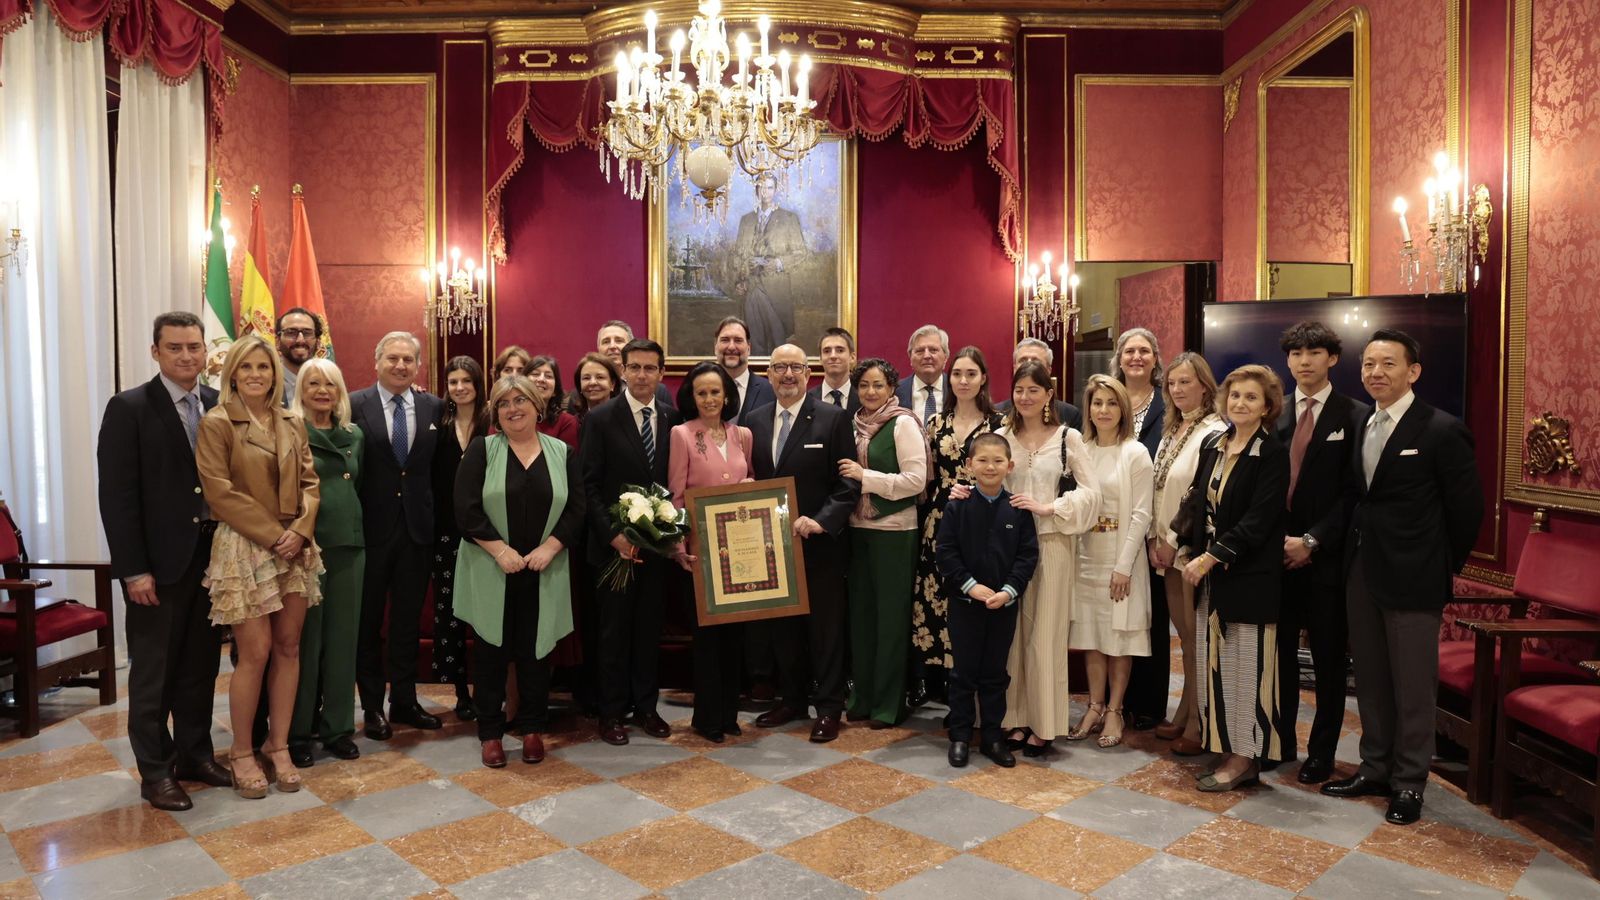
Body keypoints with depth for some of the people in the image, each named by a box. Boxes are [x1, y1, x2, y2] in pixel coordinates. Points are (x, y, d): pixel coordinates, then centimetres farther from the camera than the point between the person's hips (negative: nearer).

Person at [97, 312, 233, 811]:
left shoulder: (219, 406, 6)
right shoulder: (129, 408, -7)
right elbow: (117, 496, -10)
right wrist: (133, 569, -14)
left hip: (211, 556, 5)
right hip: (158, 562, -4)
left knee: (201, 664, 14)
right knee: (153, 670, 7)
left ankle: (195, 753, 28)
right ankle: (155, 771, 19)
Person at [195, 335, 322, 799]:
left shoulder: (293, 423, 11)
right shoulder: (217, 423, -5)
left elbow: (309, 482, 9)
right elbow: (219, 491, -11)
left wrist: (300, 530, -7)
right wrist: (272, 535, -13)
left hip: (294, 548, 5)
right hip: (244, 547, -5)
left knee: (288, 647, 7)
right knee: (255, 652, -4)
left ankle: (279, 746, 18)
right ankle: (242, 753, 13)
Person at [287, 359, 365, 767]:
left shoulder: (354, 436, 12)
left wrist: (359, 533, 14)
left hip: (349, 545, 5)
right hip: (305, 545, -4)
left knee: (343, 636, 9)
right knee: (304, 638, 2)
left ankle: (338, 726, 19)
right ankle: (298, 730, 15)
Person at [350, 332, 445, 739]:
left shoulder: (434, 407, 3)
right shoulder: (355, 405, -5)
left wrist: (436, 515, 0)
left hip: (417, 526, 2)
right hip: (372, 527, -2)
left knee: (408, 619, 12)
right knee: (368, 620, 10)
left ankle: (404, 701, 25)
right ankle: (372, 706, 22)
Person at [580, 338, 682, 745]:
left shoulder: (673, 419, 4)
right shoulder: (601, 419, -5)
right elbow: (589, 486, -8)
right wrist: (613, 535, -16)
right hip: (615, 544, -3)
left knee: (649, 628, 12)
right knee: (614, 630, 7)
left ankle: (646, 706, 25)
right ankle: (611, 713, 19)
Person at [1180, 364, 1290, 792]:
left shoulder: (1273, 455, -11)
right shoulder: (1212, 444, 9)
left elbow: (1257, 521, -16)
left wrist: (1211, 558, -16)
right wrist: (1195, 554, 5)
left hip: (1249, 577, -7)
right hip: (1210, 574, 7)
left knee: (1246, 665, 1)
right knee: (1217, 663, 11)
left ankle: (1244, 758, 11)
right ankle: (1226, 748, 22)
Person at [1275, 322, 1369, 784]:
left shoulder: (1355, 416, -3)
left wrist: (1311, 541, -13)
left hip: (1327, 556, -3)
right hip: (1278, 552, 3)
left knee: (1328, 659, 7)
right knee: (1279, 652, 8)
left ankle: (1321, 753, 19)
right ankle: (1280, 741, 23)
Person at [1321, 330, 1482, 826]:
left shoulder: (1442, 431, -10)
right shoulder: (1360, 427, 9)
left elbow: (1467, 509, -6)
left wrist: (1444, 567, 1)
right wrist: (1352, 552, 6)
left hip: (1412, 579, -6)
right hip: (1361, 574, 6)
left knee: (1412, 685, 4)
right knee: (1370, 679, 15)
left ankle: (1409, 783, 18)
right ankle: (1375, 768, 29)